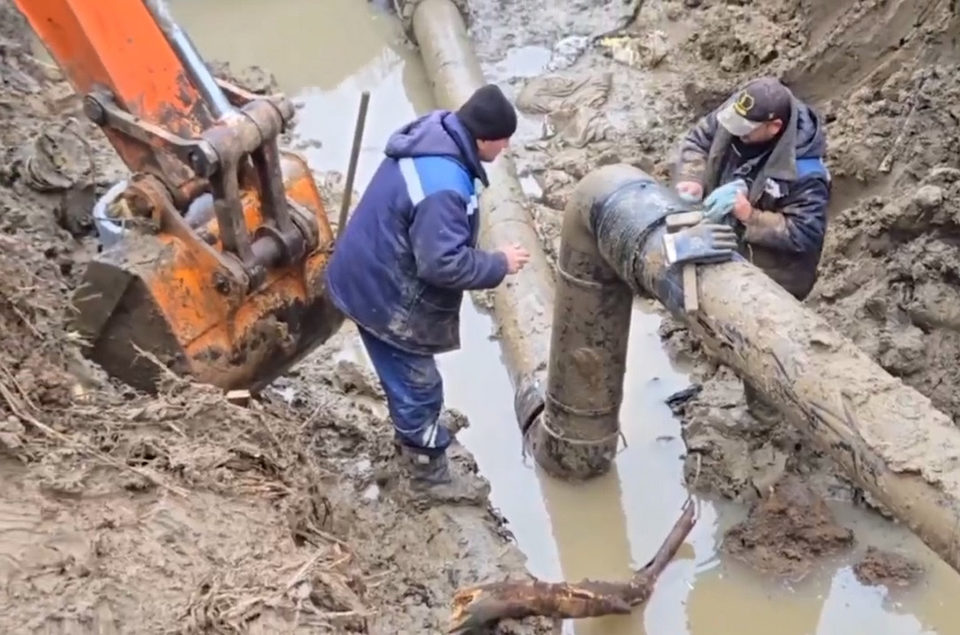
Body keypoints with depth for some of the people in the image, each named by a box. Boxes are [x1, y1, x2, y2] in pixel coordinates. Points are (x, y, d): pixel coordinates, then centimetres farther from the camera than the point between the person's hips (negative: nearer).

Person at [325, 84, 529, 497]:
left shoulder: (433, 136, -1)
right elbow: (443, 262, -32)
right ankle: (428, 469, 26)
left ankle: (414, 438, 48)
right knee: (418, 385, 7)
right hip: (383, 295, -10)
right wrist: (499, 265, -18)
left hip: (370, 277, 10)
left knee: (408, 378, 27)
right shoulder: (443, 185, -33)